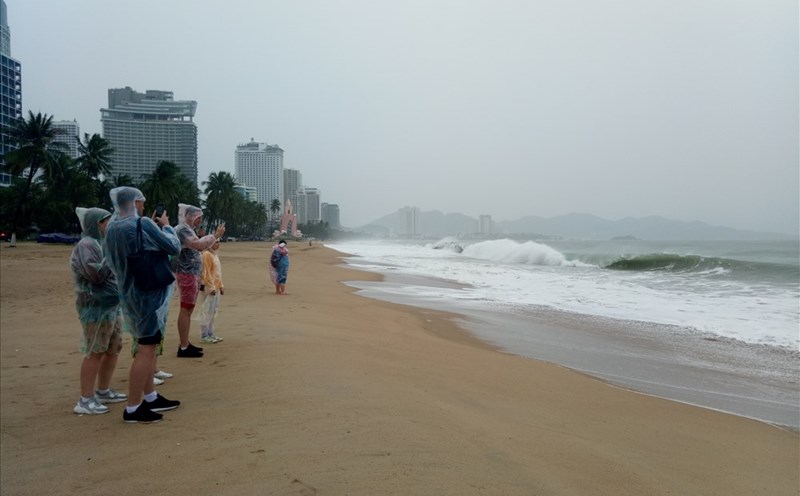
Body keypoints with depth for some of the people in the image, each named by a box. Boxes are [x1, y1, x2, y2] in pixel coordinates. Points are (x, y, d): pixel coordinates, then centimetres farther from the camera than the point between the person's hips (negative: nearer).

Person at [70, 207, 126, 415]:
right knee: (94, 352, -7)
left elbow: (115, 272, 24)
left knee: (113, 349, 14)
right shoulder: (86, 245, -12)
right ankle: (85, 400, -1)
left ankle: (103, 392, 25)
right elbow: (97, 274, -23)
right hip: (96, 307, -10)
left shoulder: (100, 243, 18)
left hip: (112, 305, 10)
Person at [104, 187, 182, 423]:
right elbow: (174, 247, -11)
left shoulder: (112, 228, 5)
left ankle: (150, 397, 28)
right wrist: (166, 225, 4)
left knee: (146, 346, 18)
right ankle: (133, 408, 2)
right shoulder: (142, 224, -18)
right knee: (146, 349, -3)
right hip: (148, 294, -9)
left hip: (129, 293, 9)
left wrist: (154, 227, 12)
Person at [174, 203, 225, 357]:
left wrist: (214, 235, 15)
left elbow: (198, 244, 21)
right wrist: (216, 236, -19)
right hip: (187, 274, -11)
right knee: (186, 310, -10)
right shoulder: (182, 229, -15)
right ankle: (183, 348, -8)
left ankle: (185, 344, 18)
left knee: (188, 309, 13)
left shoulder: (187, 229, 18)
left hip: (192, 273, 11)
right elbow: (200, 246, -28)